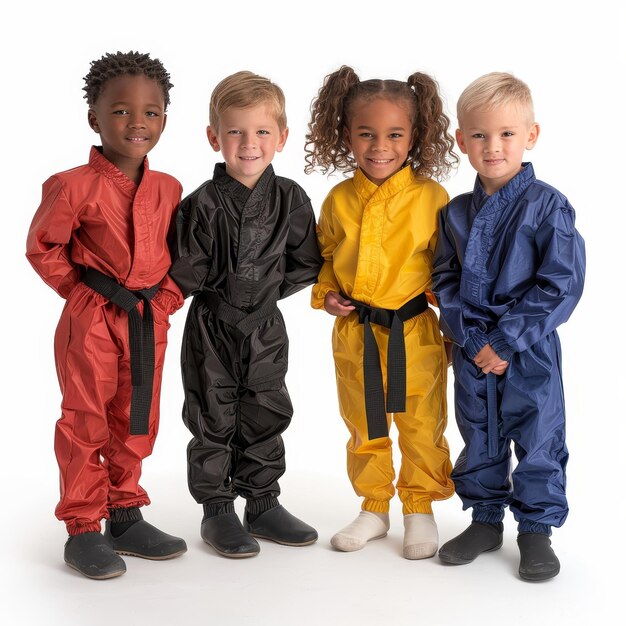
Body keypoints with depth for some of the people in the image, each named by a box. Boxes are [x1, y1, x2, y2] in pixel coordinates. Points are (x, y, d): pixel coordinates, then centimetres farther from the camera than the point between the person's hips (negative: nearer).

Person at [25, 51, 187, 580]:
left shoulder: (168, 189, 5)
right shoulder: (75, 187, -12)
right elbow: (42, 247, -4)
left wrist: (168, 295, 3)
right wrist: (84, 292, -6)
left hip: (149, 321, 5)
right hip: (92, 319, -5)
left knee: (136, 424, 14)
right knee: (86, 424, 2)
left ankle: (125, 517, 28)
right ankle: (82, 530, 13)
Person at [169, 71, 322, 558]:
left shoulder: (290, 199, -2)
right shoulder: (203, 203, -12)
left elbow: (307, 263, 1)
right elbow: (186, 274, -12)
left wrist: (268, 286, -6)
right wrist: (226, 289, -9)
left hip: (266, 327, 3)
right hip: (212, 326, -3)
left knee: (265, 418, 13)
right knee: (213, 421, 6)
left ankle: (263, 504, 27)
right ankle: (216, 510, 18)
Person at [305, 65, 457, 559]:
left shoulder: (431, 196, -8)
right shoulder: (339, 200, 1)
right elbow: (326, 255, 14)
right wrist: (326, 293, -3)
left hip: (415, 333, -3)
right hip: (354, 333, 3)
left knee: (421, 427, 8)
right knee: (364, 428, 16)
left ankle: (421, 510, 27)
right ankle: (374, 508, 33)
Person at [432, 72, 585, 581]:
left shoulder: (548, 205, -10)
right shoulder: (457, 212, 3)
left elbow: (562, 285, -15)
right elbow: (445, 281, 3)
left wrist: (505, 340, -18)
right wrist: (473, 339, -12)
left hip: (530, 353, -4)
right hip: (472, 352, 4)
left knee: (538, 439, 6)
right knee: (478, 439, 15)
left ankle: (536, 528, 23)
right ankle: (485, 520, 32)